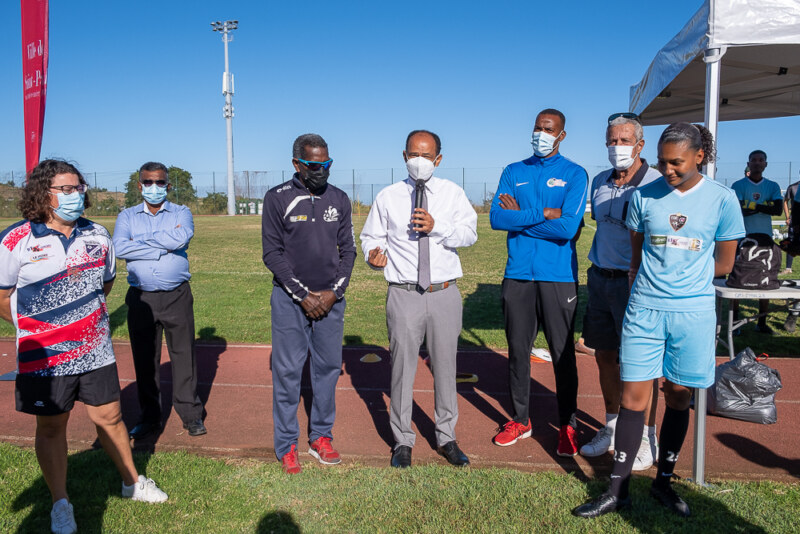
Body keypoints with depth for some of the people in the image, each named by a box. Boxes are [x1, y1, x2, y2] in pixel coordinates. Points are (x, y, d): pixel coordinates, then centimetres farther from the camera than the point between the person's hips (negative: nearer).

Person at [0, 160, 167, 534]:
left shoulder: (97, 235, 3)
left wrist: (84, 315, 11)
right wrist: (33, 326, 1)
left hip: (96, 351, 3)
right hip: (44, 358, -3)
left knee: (109, 417, 11)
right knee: (51, 427, 10)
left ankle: (132, 482, 31)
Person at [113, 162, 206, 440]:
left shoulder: (181, 213, 6)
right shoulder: (127, 216, 9)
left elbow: (182, 238, -17)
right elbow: (119, 248, -11)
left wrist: (141, 239, -9)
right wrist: (164, 246, -13)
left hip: (177, 297, -1)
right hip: (141, 298, 2)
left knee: (184, 354, 3)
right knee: (144, 358, 8)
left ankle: (191, 414, 15)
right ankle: (149, 417, 21)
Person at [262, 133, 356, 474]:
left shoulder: (338, 199, 6)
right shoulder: (278, 199, -4)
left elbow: (348, 250, 8)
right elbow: (272, 254, -6)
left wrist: (334, 292, -4)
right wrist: (303, 295, -11)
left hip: (331, 299, 3)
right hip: (290, 299, -3)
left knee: (329, 367, 7)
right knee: (287, 371, 0)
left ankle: (321, 437, 21)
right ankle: (286, 444, 12)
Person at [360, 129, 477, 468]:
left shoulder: (452, 193, 7)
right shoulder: (388, 198, 6)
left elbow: (469, 234, -3)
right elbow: (371, 237, 8)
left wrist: (437, 226, -20)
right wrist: (373, 256, -15)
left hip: (444, 294, 1)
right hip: (404, 296, -1)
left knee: (445, 367, 11)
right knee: (402, 368, 5)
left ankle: (446, 438, 28)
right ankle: (402, 441, 23)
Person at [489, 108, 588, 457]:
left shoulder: (574, 174, 1)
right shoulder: (513, 172, 10)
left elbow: (568, 227, -14)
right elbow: (496, 218, -5)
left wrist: (519, 217, -7)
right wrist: (543, 214, -11)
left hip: (559, 276, -3)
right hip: (518, 275, 3)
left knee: (563, 353, 4)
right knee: (517, 350, 11)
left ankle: (567, 426, 19)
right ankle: (519, 420, 26)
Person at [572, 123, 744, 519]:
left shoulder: (722, 199, -1)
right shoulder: (644, 196, 2)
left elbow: (724, 264, 6)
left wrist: (685, 277, 6)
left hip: (692, 312, 0)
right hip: (644, 310, 0)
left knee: (678, 397, 10)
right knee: (633, 397, 0)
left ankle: (663, 481, 28)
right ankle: (618, 490, 10)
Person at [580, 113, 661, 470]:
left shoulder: (656, 184, -10)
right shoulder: (599, 182, 11)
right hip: (600, 278, 7)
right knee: (604, 356, 13)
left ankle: (646, 437, 16)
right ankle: (612, 428, 29)